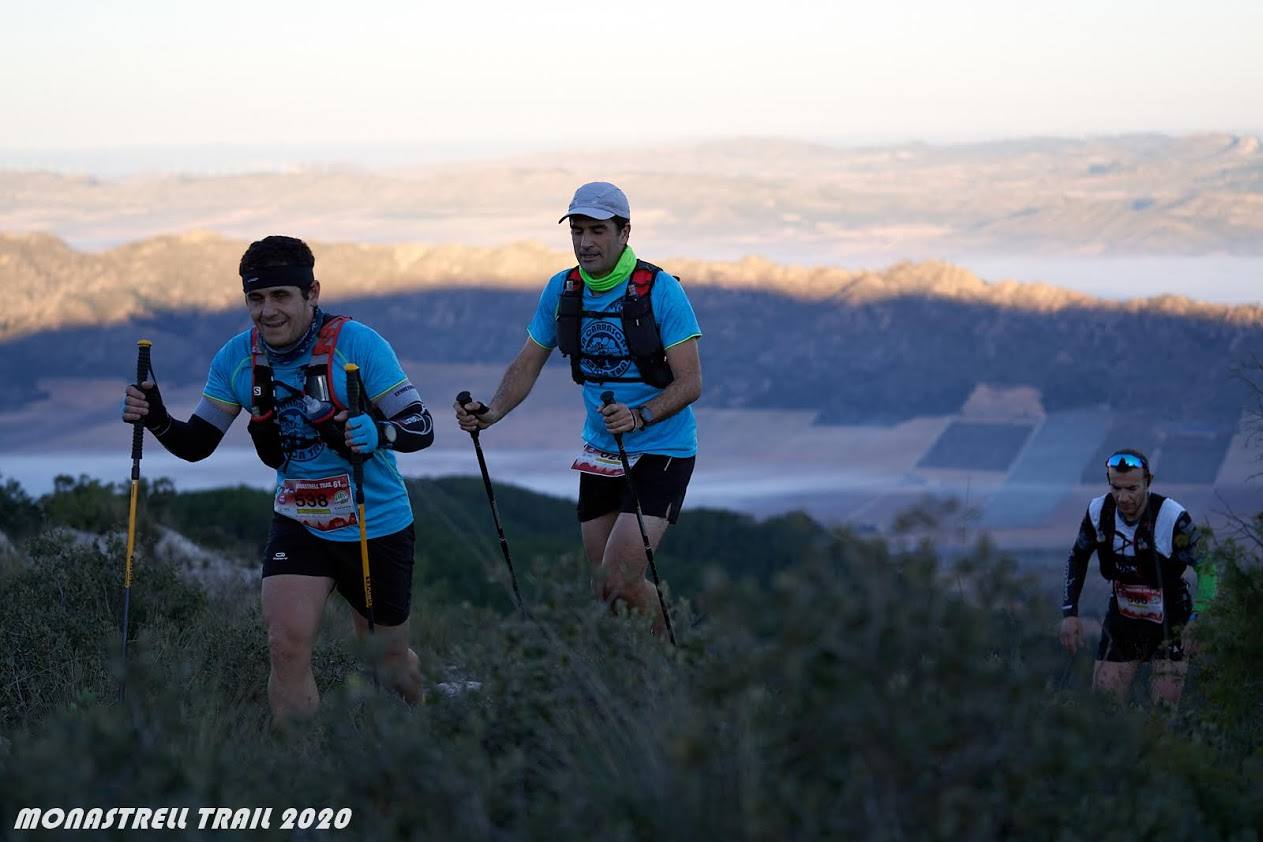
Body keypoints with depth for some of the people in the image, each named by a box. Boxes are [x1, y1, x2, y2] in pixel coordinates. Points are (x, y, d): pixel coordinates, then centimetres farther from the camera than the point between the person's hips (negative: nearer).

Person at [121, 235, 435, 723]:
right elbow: (197, 444, 1)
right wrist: (158, 421, -21)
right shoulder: (236, 358, -6)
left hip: (378, 525, -3)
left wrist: (377, 432, -42)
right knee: (287, 647, -18)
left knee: (389, 656, 13)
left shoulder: (357, 344, -20)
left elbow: (422, 427, -19)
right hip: (298, 524, 3)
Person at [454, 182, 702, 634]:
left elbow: (690, 382, -18)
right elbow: (527, 365, 8)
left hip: (661, 449, -6)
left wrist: (639, 417, -35)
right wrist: (492, 411, -12)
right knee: (603, 588, 7)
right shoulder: (562, 290, 1)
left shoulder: (660, 291, -15)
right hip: (600, 452, 6)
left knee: (619, 581, -18)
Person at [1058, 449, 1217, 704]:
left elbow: (1207, 567, -15)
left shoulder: (1172, 518, -25)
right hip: (1122, 623, 3)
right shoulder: (1099, 511, -12)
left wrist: (1197, 621, -26)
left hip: (1170, 625, -3)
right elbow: (1078, 557, 7)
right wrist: (1069, 612, -1)